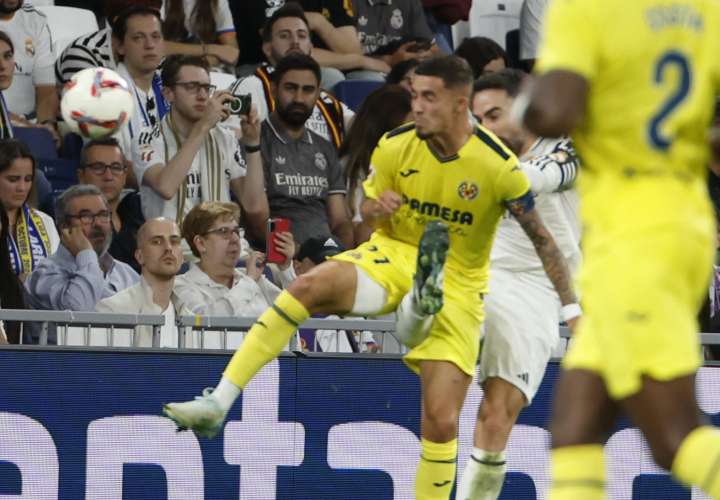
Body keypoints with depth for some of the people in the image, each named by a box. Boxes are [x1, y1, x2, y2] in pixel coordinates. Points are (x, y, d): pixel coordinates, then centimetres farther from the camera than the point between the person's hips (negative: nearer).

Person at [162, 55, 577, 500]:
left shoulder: (499, 167, -18)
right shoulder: (394, 147, -9)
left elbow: (543, 240, -8)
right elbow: (369, 211, 8)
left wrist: (573, 308, -10)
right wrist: (377, 209, -17)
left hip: (457, 286, -2)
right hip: (392, 257, 2)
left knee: (442, 422, -10)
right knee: (310, 285, -29)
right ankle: (219, 404, -32)